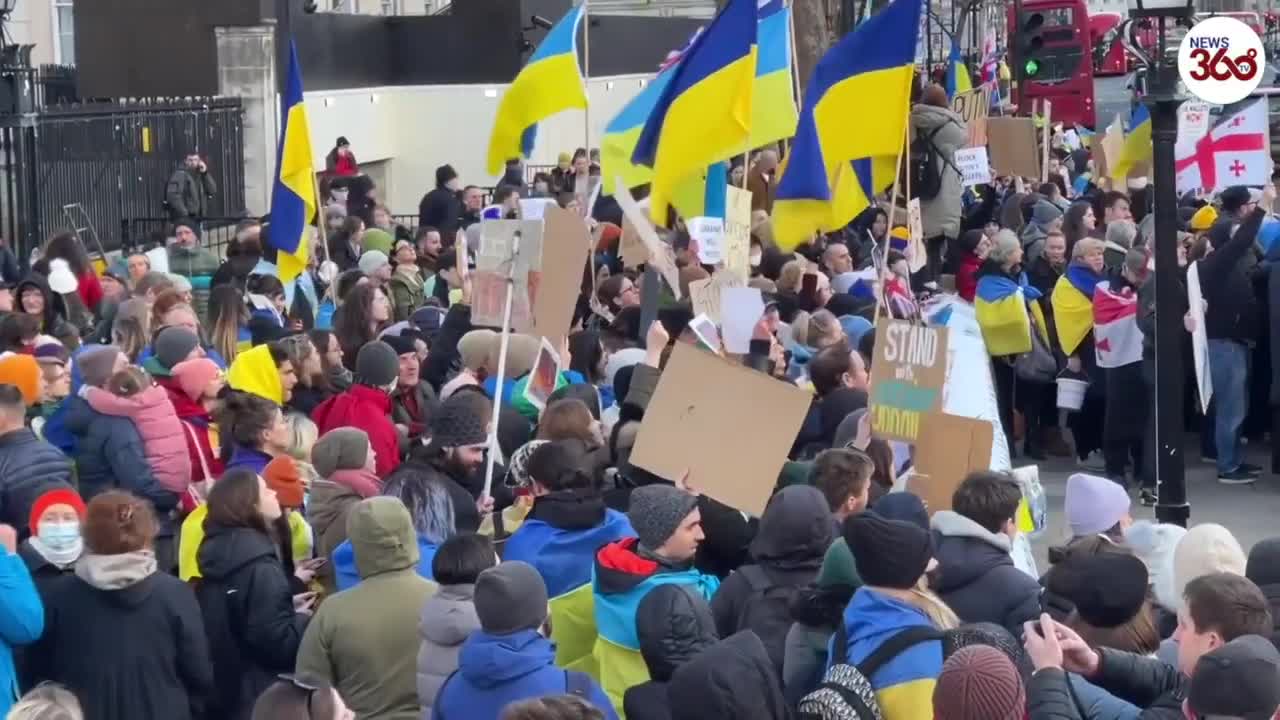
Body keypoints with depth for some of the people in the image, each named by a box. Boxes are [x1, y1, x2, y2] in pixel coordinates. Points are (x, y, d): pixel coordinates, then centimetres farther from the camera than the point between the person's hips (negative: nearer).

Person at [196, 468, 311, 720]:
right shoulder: (259, 566, -22)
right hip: (260, 697, -8)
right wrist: (304, 619, -7)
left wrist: (286, 606, 9)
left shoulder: (215, 549, 4)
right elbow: (278, 643, -25)